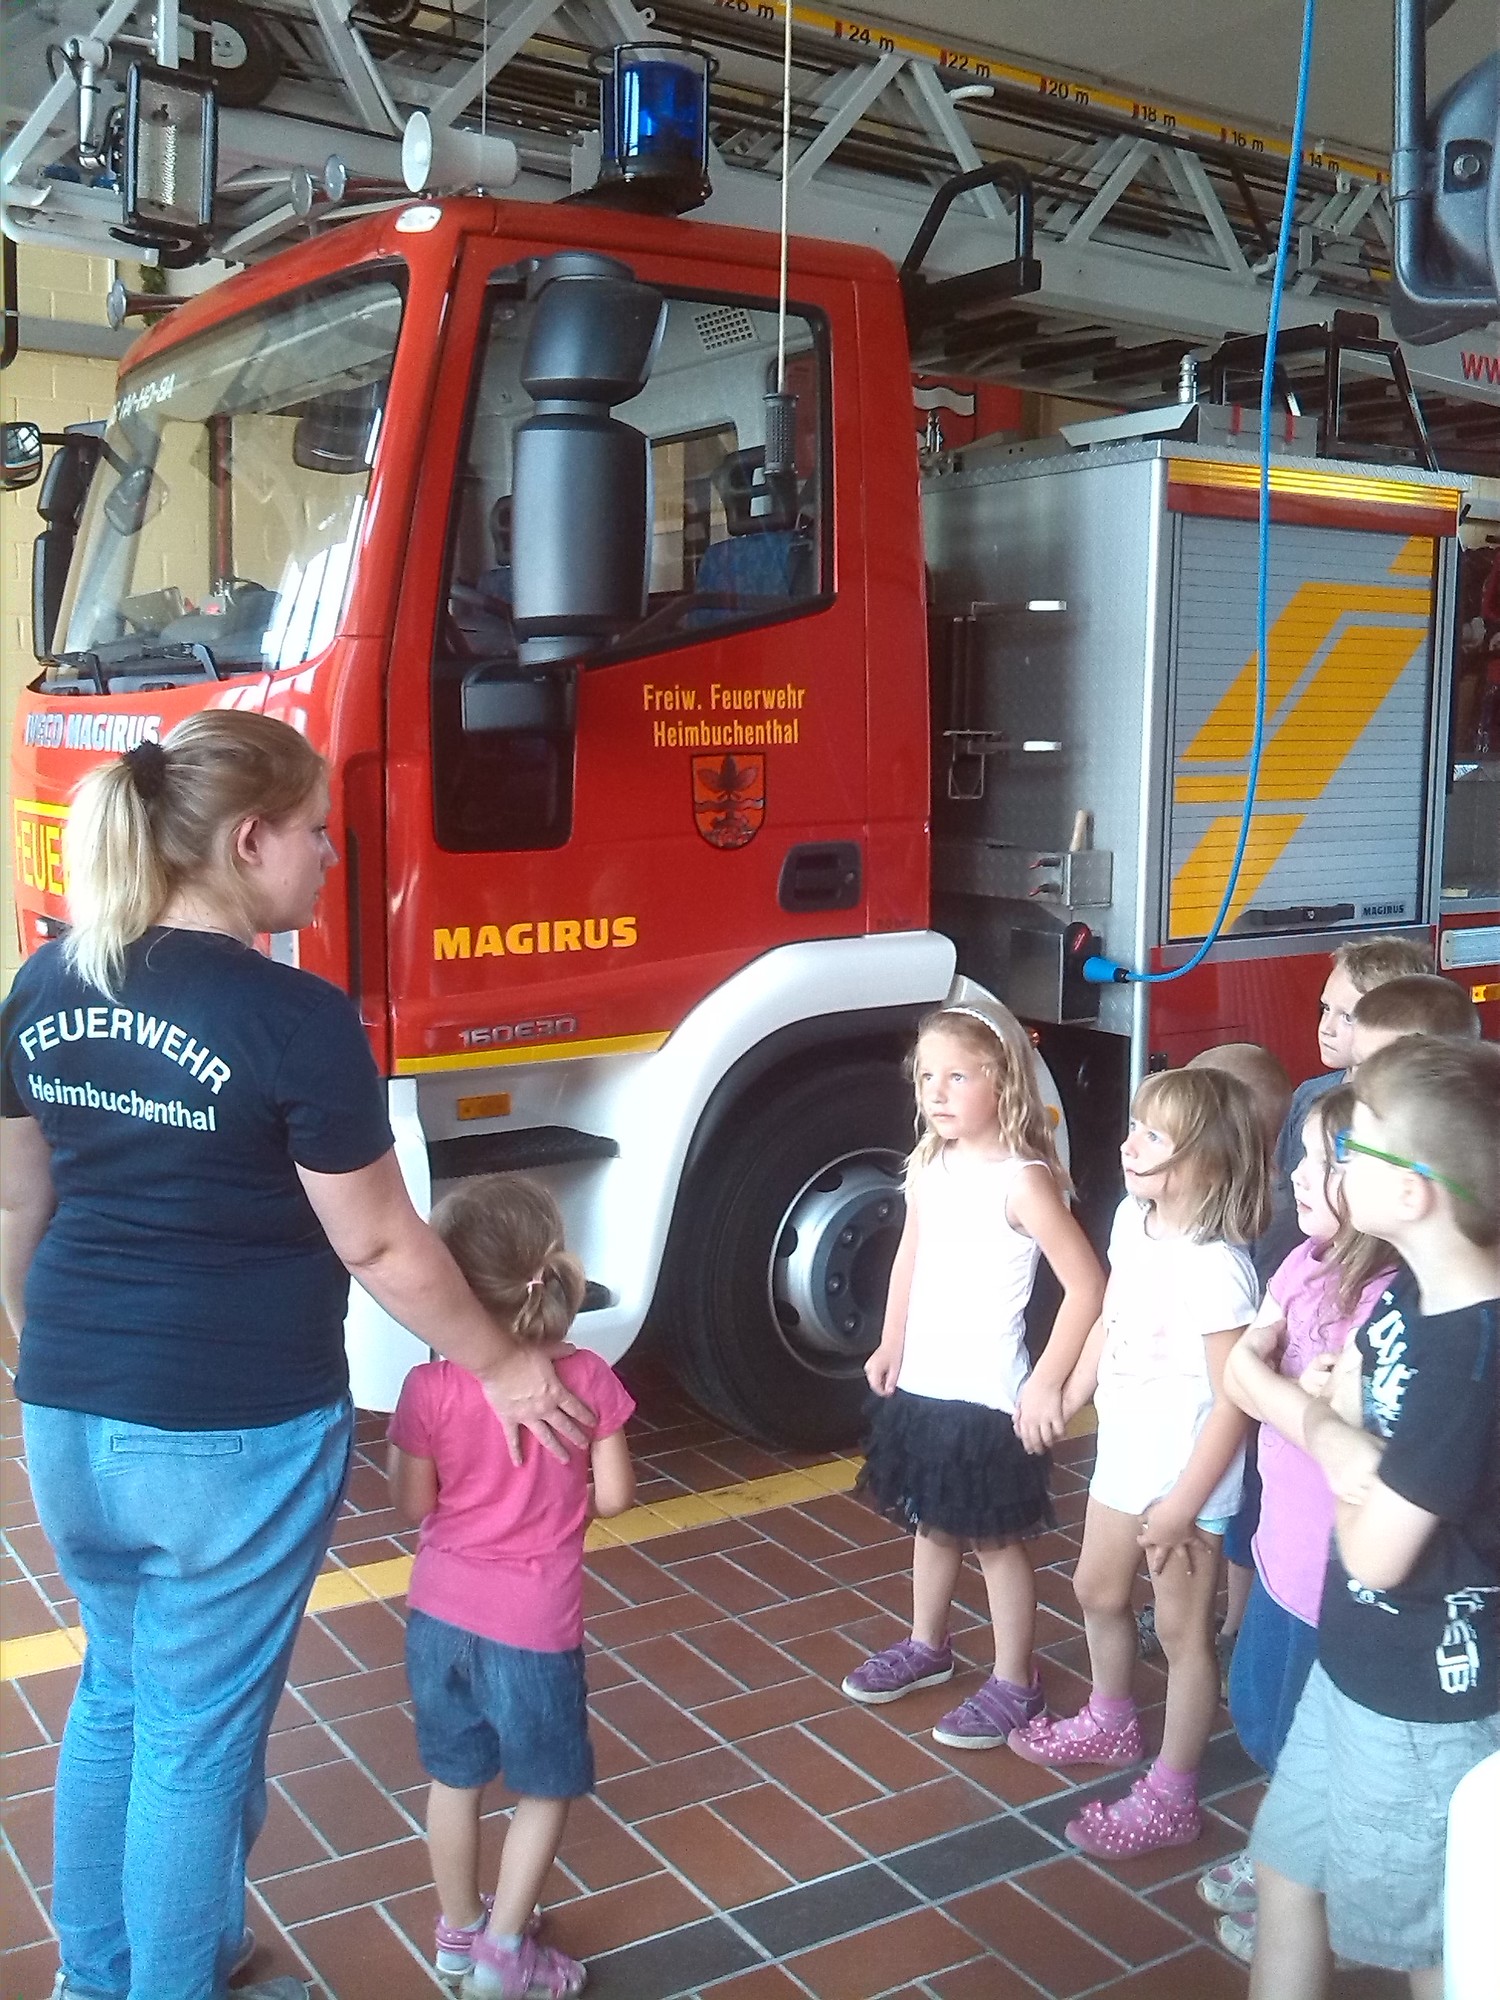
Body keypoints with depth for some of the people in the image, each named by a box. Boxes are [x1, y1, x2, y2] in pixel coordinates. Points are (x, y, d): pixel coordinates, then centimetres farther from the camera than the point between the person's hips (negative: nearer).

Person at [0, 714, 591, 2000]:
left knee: (117, 1690, 25)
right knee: (200, 1730, 11)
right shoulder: (293, 1017, -19)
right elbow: (381, 1248, -14)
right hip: (235, 1434, -7)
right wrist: (503, 1371, -1)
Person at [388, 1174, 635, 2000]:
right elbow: (615, 1496, -7)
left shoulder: (429, 1389, -16)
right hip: (534, 1626, -2)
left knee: (454, 1779, 21)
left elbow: (411, 1505, -5)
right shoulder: (587, 1380, -15)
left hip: (442, 1614, 2)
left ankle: (458, 1933, 37)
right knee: (545, 1789, 18)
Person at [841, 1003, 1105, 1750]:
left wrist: (1045, 1384, -20)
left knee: (996, 1540, 7)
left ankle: (1014, 1685, 22)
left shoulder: (1022, 1181, -20)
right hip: (921, 1386, 7)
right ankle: (926, 1647, 40)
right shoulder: (927, 1167, 2)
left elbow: (1087, 1285, -21)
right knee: (931, 1525, 22)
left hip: (987, 1398, -7)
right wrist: (891, 1347, 16)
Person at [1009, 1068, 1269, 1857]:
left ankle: (1170, 1798, 24)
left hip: (1184, 1474, -9)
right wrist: (1066, 1400, 16)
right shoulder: (1132, 1221, -3)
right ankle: (1110, 1722, 50)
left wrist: (1184, 1504, -21)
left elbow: (1233, 1401, -24)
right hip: (1123, 1455, 9)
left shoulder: (1216, 1267, -27)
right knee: (1097, 1592, 25)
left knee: (1182, 1630, 8)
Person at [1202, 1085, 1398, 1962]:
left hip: (1340, 1572, -8)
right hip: (1283, 1545, 8)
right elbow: (1240, 1368, -3)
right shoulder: (1311, 1261, -1)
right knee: (1259, 1711, 26)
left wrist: (1283, 1395, -15)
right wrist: (1299, 1390, -21)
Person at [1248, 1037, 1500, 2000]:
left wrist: (1355, 1481, -6)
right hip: (1355, 1660, 8)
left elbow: (1376, 1551, -25)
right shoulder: (1410, 1299, -4)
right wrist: (1350, 1452, -16)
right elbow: (1332, 1414, 5)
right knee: (1289, 1863, 23)